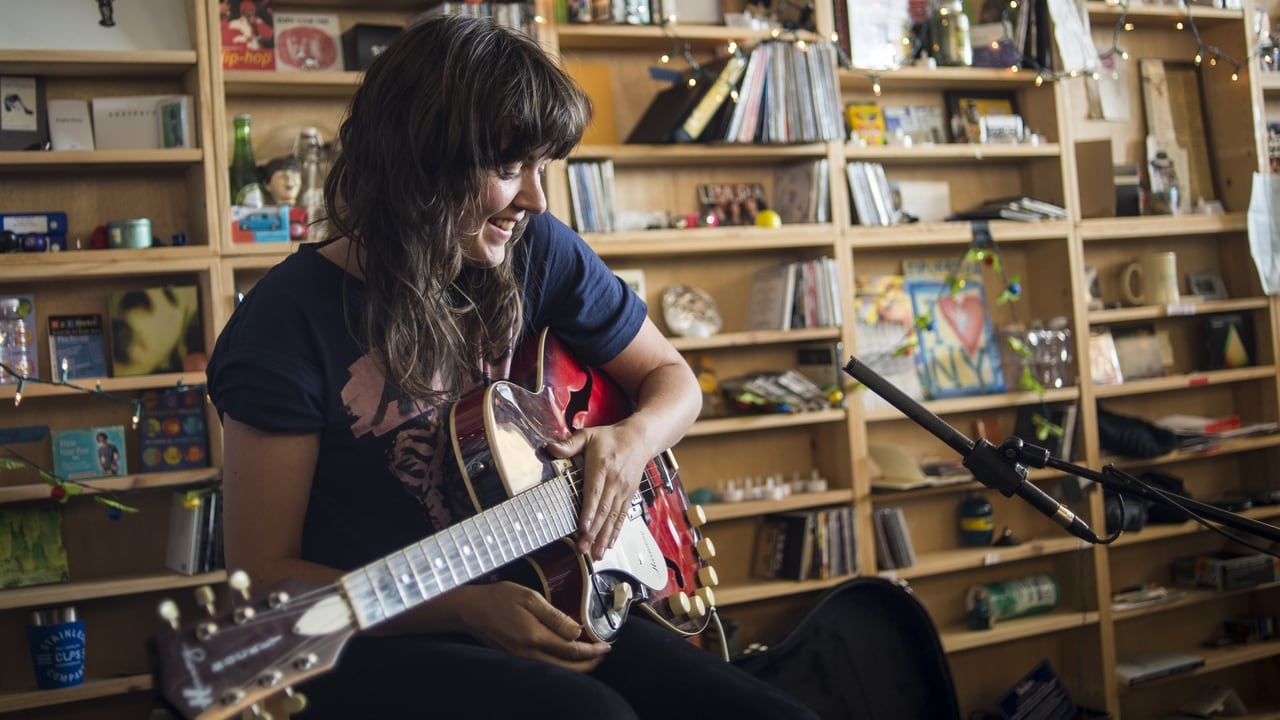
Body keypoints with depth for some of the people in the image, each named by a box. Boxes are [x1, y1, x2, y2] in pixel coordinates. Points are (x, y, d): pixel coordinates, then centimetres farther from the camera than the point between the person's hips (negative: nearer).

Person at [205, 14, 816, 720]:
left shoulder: (539, 253, 2)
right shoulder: (292, 317, -12)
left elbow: (670, 377, 16)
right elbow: (264, 574, -10)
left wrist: (634, 439, -8)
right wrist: (462, 609, -22)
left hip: (540, 600, 5)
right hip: (378, 642, -5)